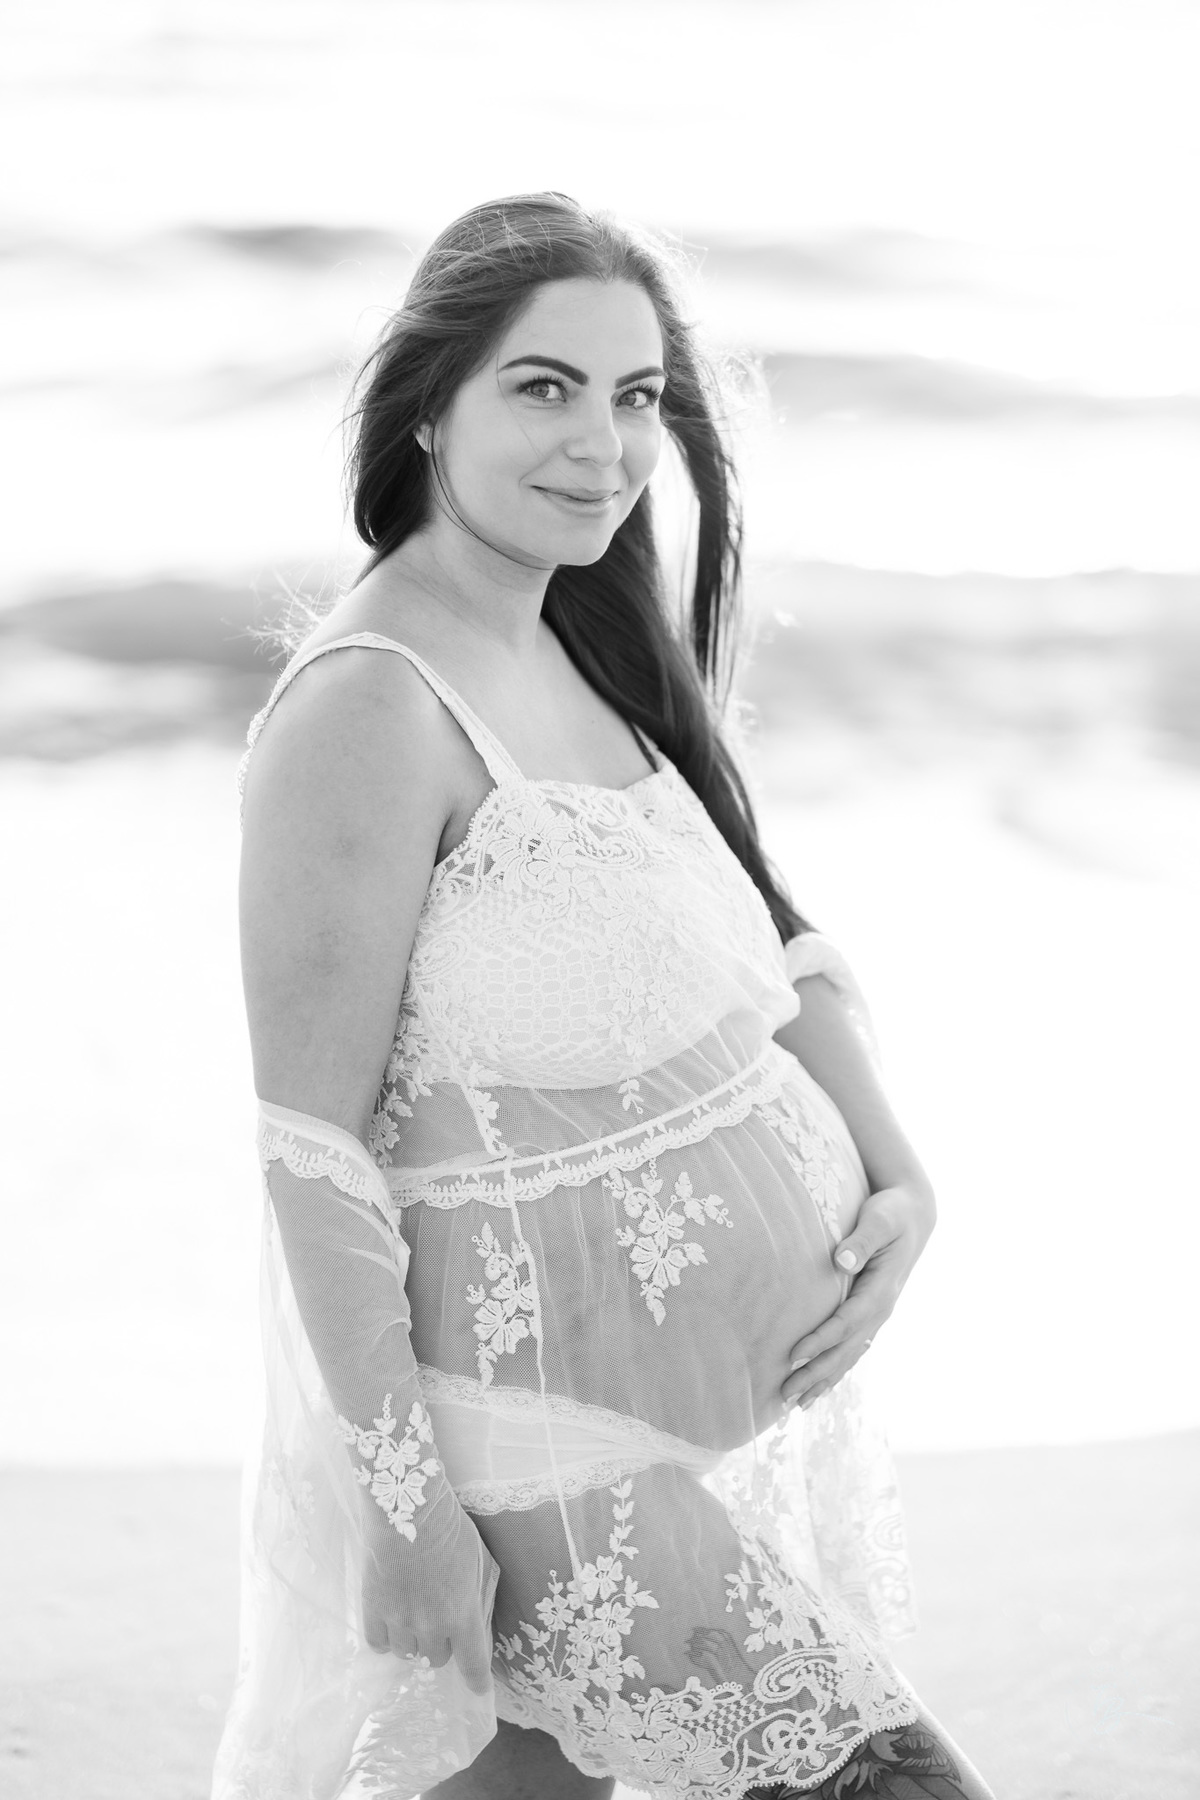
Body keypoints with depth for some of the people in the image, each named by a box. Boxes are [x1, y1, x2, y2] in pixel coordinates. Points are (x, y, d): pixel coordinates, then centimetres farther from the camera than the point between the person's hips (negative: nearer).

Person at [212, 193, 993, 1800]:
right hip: (547, 1424, -8)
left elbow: (771, 941, 12)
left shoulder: (604, 645, 8)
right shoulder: (368, 713, -19)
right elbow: (313, 1151, -19)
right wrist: (404, 1502, -19)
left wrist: (898, 1181, -4)